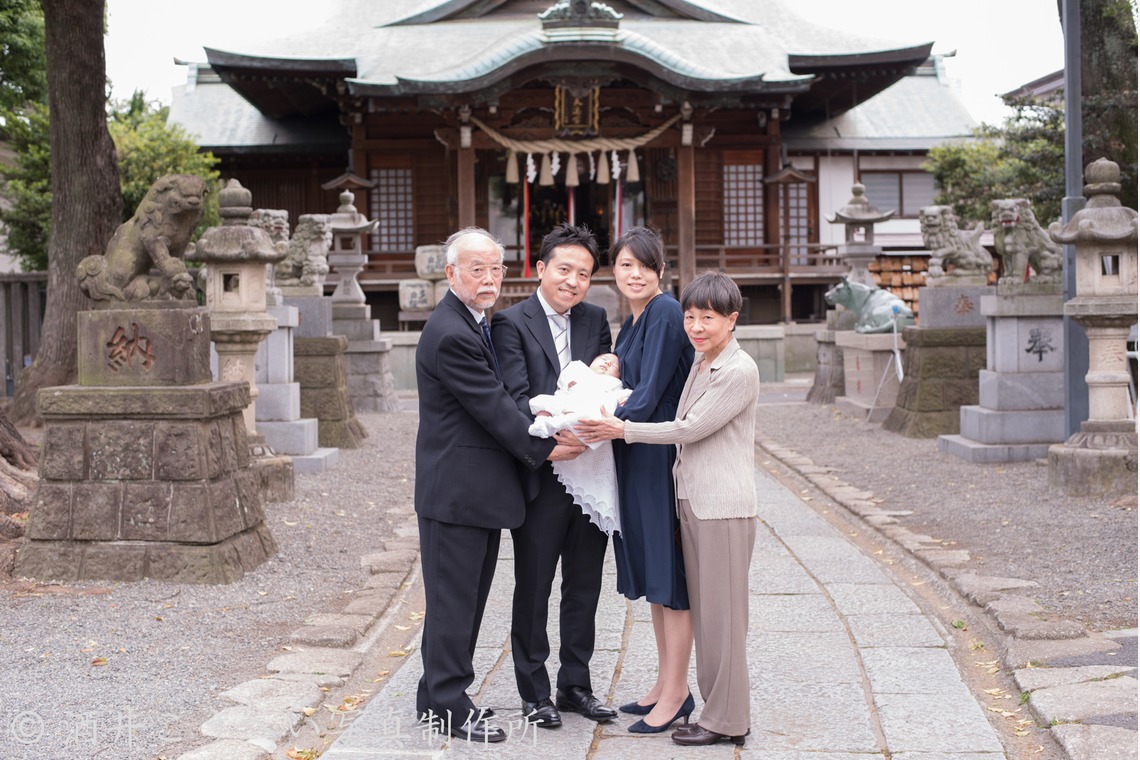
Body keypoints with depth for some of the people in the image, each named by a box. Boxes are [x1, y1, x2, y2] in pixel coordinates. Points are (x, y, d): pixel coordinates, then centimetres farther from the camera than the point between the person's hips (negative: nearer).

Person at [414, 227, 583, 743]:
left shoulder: (472, 323, 14)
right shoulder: (451, 334, -20)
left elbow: (496, 400, 18)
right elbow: (492, 407, -20)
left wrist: (537, 420, 2)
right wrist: (544, 449, -14)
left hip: (478, 491, 10)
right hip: (456, 491, -10)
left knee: (464, 598, 17)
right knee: (453, 599, 0)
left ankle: (438, 696, 29)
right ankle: (447, 707, 11)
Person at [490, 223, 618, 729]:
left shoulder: (595, 320, 10)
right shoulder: (511, 323, -7)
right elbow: (517, 400, -16)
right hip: (541, 477, -5)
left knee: (585, 587, 14)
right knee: (533, 589, 8)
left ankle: (575, 684, 28)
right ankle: (534, 692, 21)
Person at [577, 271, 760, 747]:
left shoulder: (740, 371, -13)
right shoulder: (700, 366, 15)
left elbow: (691, 428, -15)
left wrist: (622, 430, -11)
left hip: (724, 505, -9)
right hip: (692, 500, 9)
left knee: (721, 611, -2)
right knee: (702, 608, 12)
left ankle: (726, 720, 7)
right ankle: (716, 703, 22)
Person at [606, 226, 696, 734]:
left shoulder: (666, 314, -14)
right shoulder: (634, 320, 14)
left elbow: (650, 394, -20)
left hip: (664, 458, -10)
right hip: (639, 458, 10)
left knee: (669, 573, -2)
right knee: (652, 573, 15)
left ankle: (676, 693, 7)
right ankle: (666, 682, 26)